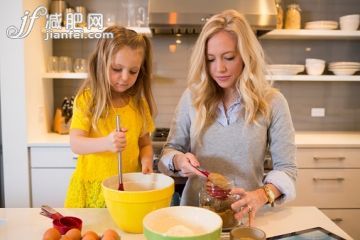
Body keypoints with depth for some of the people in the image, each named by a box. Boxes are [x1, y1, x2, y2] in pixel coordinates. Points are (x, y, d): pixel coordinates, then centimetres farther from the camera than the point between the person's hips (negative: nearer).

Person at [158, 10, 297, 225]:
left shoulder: (272, 102, -5)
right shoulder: (192, 97, 1)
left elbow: (286, 168, -4)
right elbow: (171, 149, 7)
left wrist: (263, 195, -21)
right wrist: (178, 160, -14)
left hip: (245, 215, -2)